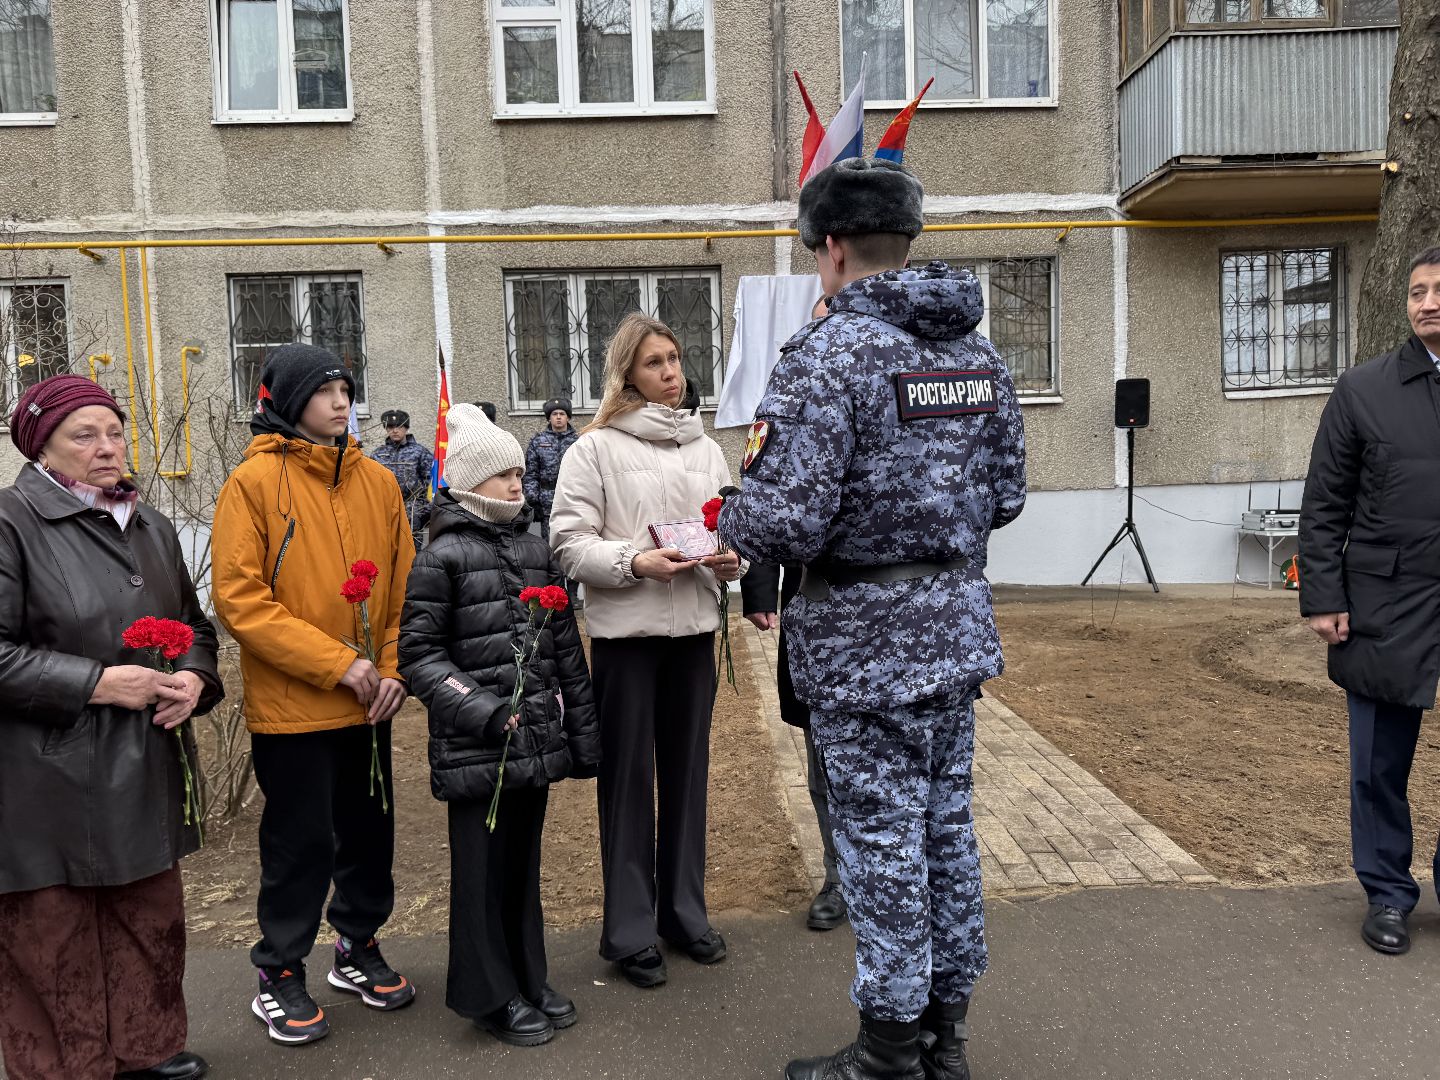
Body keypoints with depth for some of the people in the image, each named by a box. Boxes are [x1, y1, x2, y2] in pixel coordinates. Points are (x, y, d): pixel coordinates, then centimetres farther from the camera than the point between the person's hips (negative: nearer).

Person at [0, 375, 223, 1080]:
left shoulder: (150, 525, 13)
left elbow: (194, 624, 20)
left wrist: (194, 678, 0)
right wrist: (97, 683, -19)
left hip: (145, 770, 7)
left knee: (151, 922, 18)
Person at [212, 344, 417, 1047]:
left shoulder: (377, 481, 5)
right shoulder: (253, 481, -9)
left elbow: (404, 584, 8)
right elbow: (238, 598, -15)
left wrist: (393, 667, -5)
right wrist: (337, 663, -18)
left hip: (367, 703, 5)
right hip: (290, 706, -5)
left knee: (369, 830, 16)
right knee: (300, 843, 7)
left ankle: (359, 949, 36)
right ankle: (281, 976, 27)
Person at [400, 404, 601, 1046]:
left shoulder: (536, 551, 11)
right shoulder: (442, 556, -7)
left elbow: (566, 649, 13)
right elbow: (418, 653, -9)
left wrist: (579, 733, 13)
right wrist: (484, 711, -18)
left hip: (534, 744, 6)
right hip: (475, 750, -5)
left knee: (524, 863, 16)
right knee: (482, 870, 6)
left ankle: (527, 981, 32)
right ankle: (490, 996, 22)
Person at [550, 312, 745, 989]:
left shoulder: (705, 448, 12)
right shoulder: (596, 448, -3)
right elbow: (569, 543, -8)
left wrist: (730, 560, -7)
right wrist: (634, 562, -22)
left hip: (694, 627, 5)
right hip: (625, 630, -4)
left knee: (688, 773, 13)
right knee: (628, 780, 5)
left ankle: (684, 912, 29)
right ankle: (630, 932, 18)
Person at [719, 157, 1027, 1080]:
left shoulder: (829, 353, -17)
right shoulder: (978, 353, 7)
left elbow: (788, 521, -24)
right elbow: (1005, 496, 12)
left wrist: (729, 522, -2)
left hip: (866, 638, -7)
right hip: (958, 623, 8)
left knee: (882, 838, 5)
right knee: (946, 822, 17)